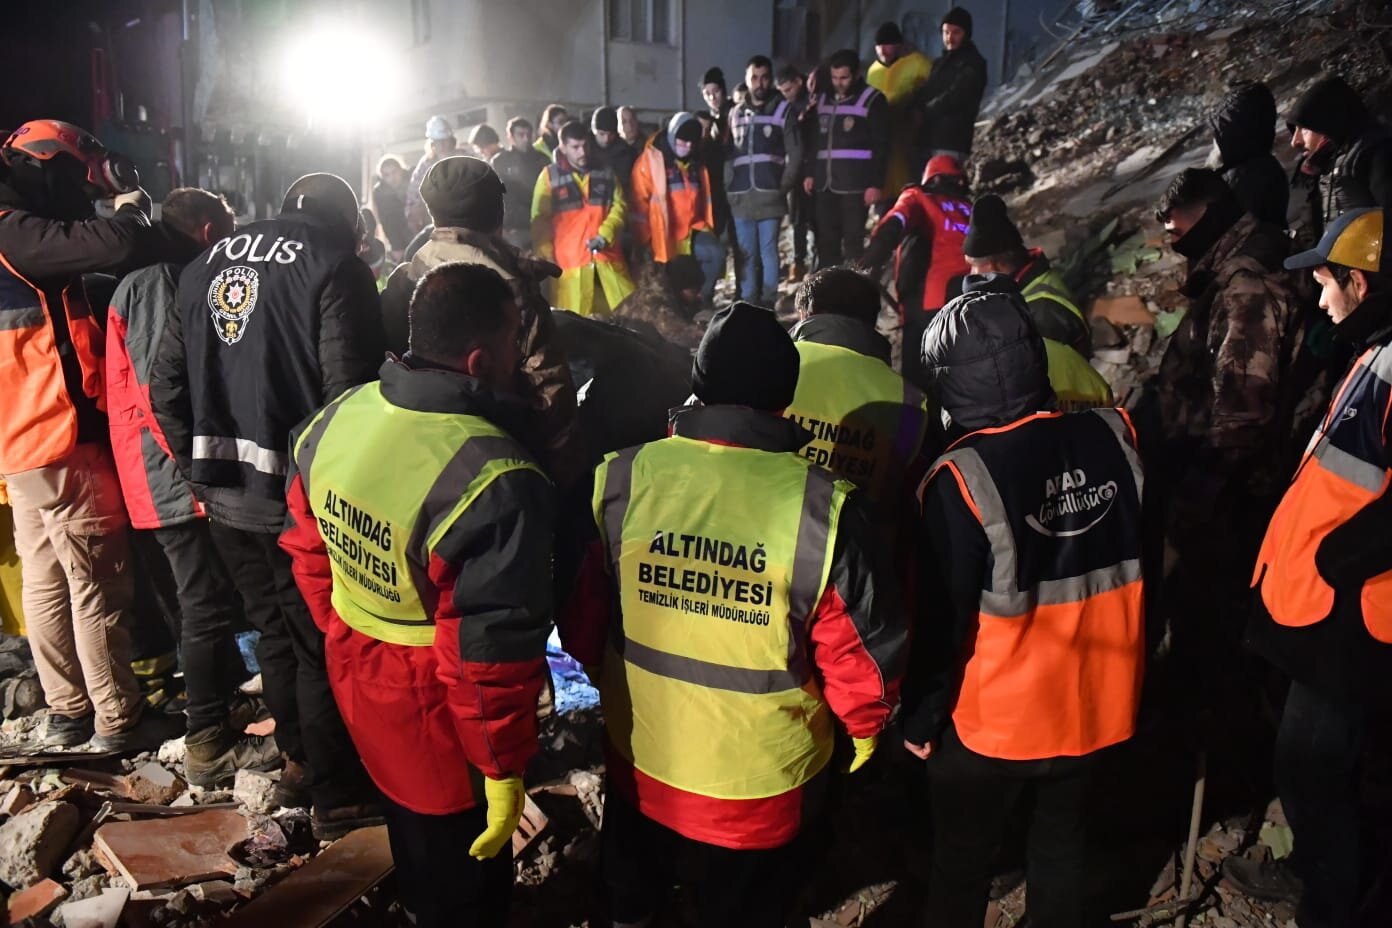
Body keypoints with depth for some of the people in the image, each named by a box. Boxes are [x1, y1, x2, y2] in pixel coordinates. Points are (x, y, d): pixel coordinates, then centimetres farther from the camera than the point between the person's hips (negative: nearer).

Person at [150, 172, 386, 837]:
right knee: (323, 645, 7)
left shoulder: (205, 266, 12)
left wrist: (201, 468, 16)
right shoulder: (335, 267, -8)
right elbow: (347, 391, -18)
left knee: (276, 630, 21)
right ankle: (338, 796, 20)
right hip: (301, 497, -6)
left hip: (224, 494, 6)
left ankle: (298, 762, 37)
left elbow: (165, 389, 12)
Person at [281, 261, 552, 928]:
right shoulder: (496, 484, -34)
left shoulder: (339, 418, -9)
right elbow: (490, 654, -29)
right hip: (438, 721, -7)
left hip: (358, 679, 7)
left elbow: (307, 550, 5)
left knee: (413, 840, 33)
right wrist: (503, 768, -14)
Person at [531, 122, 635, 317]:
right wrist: (547, 255, -6)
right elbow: (540, 220, 3)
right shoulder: (549, 176, 4)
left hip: (607, 256, 3)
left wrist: (604, 235, -10)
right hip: (569, 259, -3)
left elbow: (619, 206, 7)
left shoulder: (605, 173, 12)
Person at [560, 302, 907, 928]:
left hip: (640, 756, 2)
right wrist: (865, 725, 5)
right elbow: (859, 645, -15)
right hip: (761, 776, -2)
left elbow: (584, 611, -5)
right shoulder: (823, 507, -24)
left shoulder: (621, 478, -17)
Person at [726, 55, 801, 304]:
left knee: (768, 250, -4)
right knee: (746, 253, 5)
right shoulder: (735, 114, 16)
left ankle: (768, 301, 2)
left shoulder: (782, 110, 5)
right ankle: (748, 301, 11)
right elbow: (728, 154, 14)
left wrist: (784, 187, -6)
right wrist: (728, 185, 1)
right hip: (740, 196, 3)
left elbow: (795, 153, 1)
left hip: (770, 195, -3)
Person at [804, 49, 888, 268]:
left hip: (855, 183, -6)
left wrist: (876, 183, -12)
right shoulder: (823, 99, 15)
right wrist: (809, 173, 13)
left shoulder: (872, 100, -2)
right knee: (826, 240, 8)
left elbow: (881, 145, -6)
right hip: (825, 183, 6)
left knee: (853, 240, -6)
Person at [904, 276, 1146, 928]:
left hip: (995, 722, -4)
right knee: (1064, 843, 25)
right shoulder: (1114, 436, -11)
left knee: (962, 861, 18)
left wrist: (920, 717, -6)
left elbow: (944, 618, -18)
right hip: (1096, 703, 5)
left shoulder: (961, 480, -26)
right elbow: (1144, 565, 4)